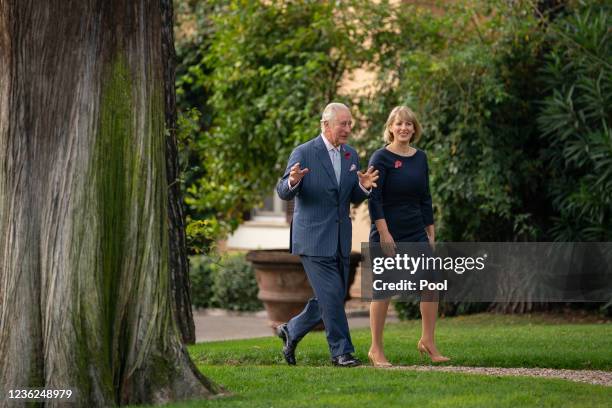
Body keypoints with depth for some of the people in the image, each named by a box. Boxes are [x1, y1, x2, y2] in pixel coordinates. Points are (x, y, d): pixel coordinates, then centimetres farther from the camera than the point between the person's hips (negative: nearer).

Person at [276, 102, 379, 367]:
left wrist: (363, 186, -9)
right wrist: (292, 182, -30)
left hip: (340, 240, 7)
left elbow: (354, 198, 13)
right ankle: (341, 351, 0)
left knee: (331, 299, 10)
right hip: (313, 238, -7)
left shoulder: (350, 155, 10)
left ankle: (291, 331, 29)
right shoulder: (304, 153, -9)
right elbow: (283, 192, -7)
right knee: (331, 294, -10)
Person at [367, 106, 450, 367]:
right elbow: (374, 199, -12)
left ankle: (427, 341, 9)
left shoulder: (420, 158, 10)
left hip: (416, 233, 6)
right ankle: (376, 350, 7)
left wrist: (431, 232, 13)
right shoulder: (381, 158, -7)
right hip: (387, 234, -6)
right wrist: (384, 233, -19)